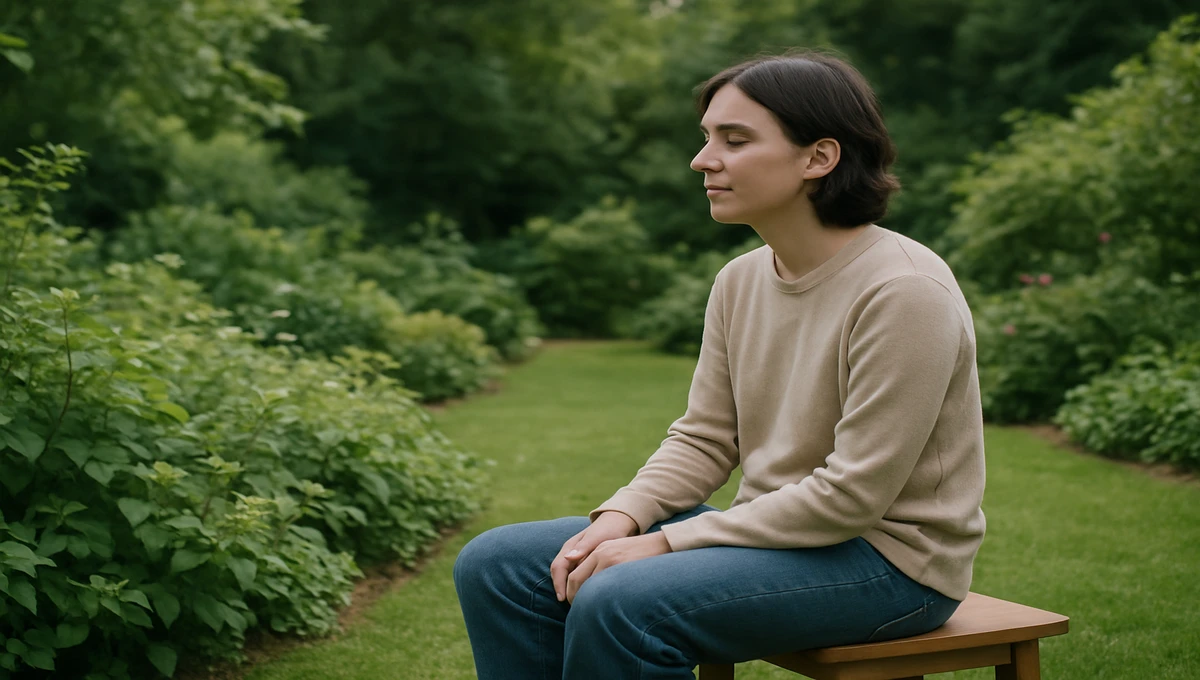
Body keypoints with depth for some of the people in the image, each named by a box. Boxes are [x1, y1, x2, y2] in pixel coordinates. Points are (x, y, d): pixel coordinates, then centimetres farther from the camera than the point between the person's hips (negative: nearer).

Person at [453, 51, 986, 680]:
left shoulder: (904, 291, -20)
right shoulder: (740, 281, 5)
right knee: (495, 564, -3)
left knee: (617, 603, -31)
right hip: (776, 531, 8)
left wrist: (666, 544, -20)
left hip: (887, 556, -8)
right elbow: (703, 440, 9)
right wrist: (620, 518, -11)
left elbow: (853, 494, -22)